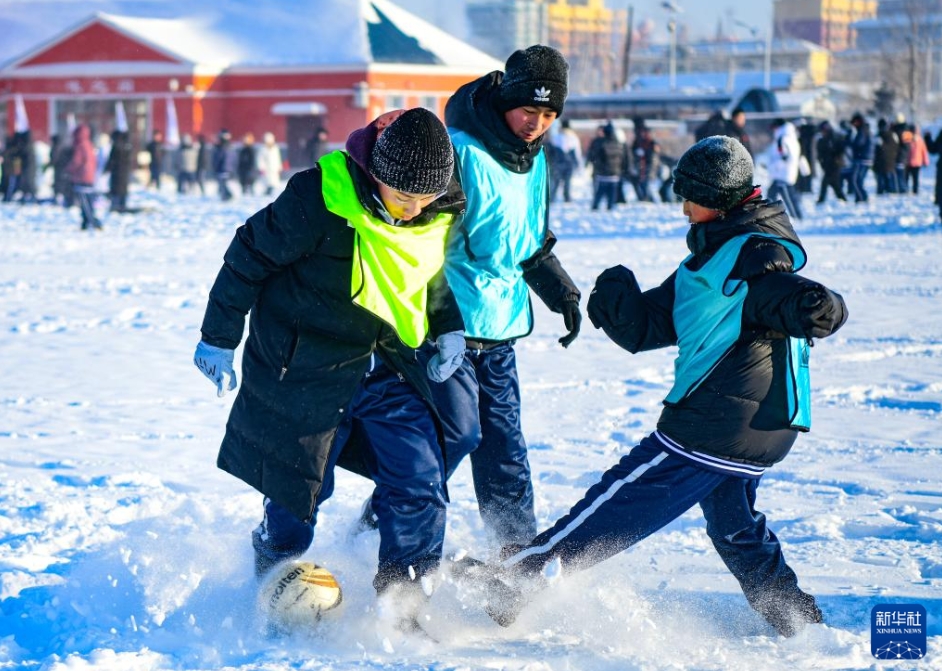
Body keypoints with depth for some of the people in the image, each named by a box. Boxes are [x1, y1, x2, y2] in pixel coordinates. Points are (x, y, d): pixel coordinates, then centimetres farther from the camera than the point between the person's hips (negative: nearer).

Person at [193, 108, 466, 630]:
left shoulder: (445, 215, -6)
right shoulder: (321, 199, -24)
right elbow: (251, 255, -12)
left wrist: (451, 332, 5)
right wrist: (219, 338, -6)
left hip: (387, 367, 5)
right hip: (308, 367, -4)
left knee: (420, 482, -5)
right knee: (300, 487, 6)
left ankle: (403, 601, 7)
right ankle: (272, 577, 34)